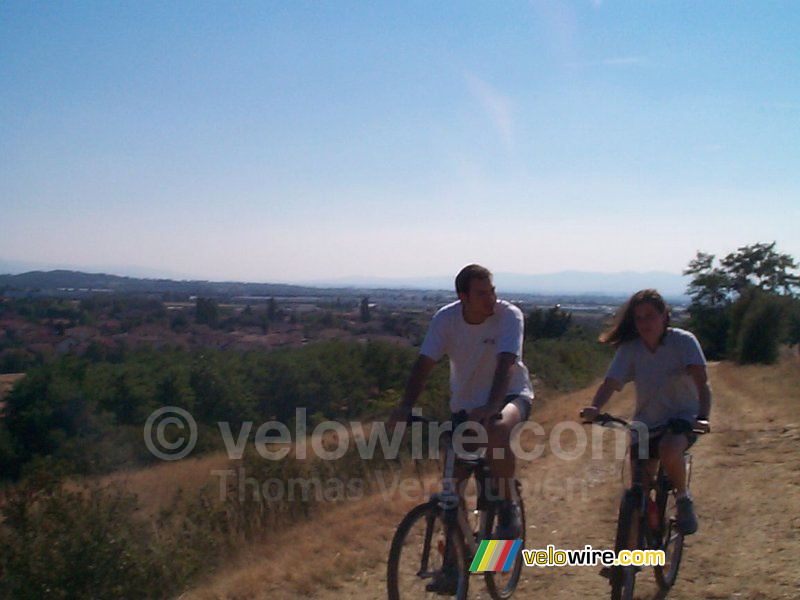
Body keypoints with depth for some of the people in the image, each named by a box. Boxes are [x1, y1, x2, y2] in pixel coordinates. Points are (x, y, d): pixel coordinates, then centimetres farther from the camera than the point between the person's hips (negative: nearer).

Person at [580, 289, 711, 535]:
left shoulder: (683, 341, -15)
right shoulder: (630, 348, -9)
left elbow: (701, 381, -27)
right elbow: (610, 383, -21)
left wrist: (703, 416, -44)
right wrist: (594, 408, -41)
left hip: (683, 417, -3)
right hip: (646, 424, 3)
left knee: (668, 450, -35)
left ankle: (684, 498, -7)